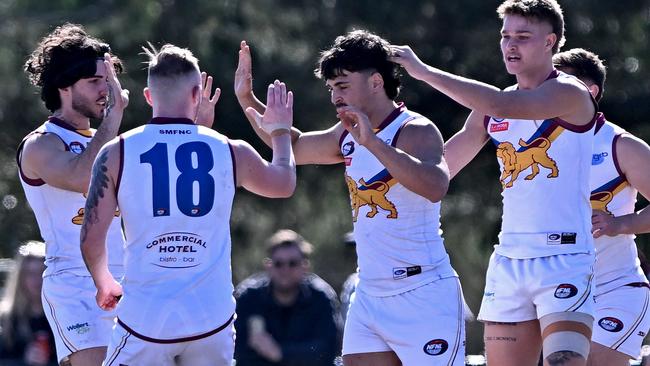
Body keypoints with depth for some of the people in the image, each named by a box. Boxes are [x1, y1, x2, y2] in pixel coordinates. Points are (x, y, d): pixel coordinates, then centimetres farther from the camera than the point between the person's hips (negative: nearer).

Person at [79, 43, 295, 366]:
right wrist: (280, 131, 44)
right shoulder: (230, 152, 3)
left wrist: (104, 285, 19)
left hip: (144, 319, -2)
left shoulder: (116, 153, -3)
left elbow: (91, 240, -2)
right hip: (212, 322, 2)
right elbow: (285, 183, 24)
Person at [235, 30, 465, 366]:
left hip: (424, 297, -8)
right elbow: (295, 148, 30)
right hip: (369, 297, 8)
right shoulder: (348, 136, 12)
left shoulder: (415, 131, -12)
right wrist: (248, 100, 20)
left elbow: (435, 187, -32)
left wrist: (372, 142, -34)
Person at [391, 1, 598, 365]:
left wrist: (424, 71, -18)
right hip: (509, 263, 7)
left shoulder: (571, 94, -8)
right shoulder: (490, 112, 14)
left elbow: (500, 105, -24)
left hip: (565, 261, -7)